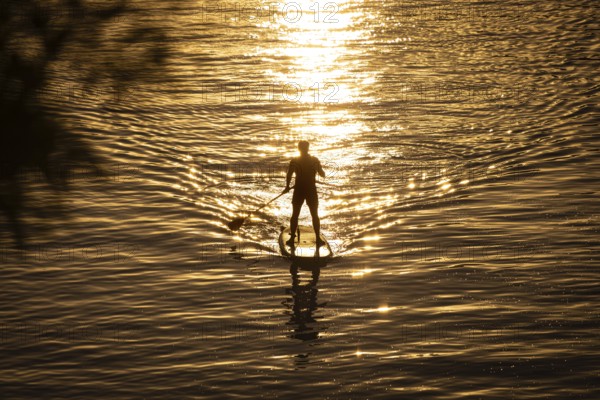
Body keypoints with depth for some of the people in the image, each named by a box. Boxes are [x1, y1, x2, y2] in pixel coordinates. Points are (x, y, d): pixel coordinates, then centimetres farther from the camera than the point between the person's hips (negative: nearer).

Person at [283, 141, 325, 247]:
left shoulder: (294, 161, -7)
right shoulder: (315, 160, -5)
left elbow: (289, 175, -9)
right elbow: (322, 174, 0)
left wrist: (287, 187, 6)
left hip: (299, 190, 0)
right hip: (311, 190, 0)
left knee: (295, 215, 11)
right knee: (315, 215, 11)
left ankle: (292, 239, 10)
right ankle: (318, 239, 10)